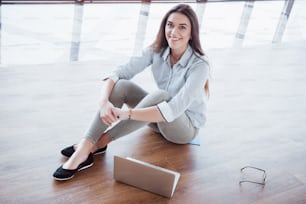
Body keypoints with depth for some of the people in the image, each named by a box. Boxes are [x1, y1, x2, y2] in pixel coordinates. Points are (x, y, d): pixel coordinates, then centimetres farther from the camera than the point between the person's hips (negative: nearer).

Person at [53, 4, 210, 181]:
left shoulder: (199, 64, -24)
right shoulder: (157, 51, -10)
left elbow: (174, 109, -36)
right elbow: (118, 73, -18)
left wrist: (126, 113, -43)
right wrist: (104, 101, -38)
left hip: (187, 126, -4)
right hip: (159, 119, 4)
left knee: (161, 95, -37)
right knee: (121, 85, -22)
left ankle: (99, 143, -28)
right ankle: (85, 146, -28)